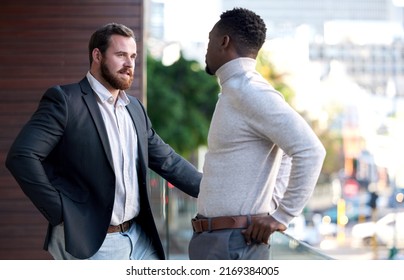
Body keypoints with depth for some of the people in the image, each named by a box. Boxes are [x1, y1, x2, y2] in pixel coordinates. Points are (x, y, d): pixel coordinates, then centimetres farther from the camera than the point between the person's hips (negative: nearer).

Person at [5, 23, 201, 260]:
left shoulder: (135, 107, 14)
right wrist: (61, 214, -16)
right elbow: (22, 156, -17)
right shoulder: (64, 99, -9)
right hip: (92, 243, -7)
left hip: (139, 237, 7)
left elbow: (167, 160, 18)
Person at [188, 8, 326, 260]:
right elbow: (284, 155, 25)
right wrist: (269, 205, 14)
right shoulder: (235, 92, 14)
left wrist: (281, 217, -18)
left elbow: (310, 151, -24)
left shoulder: (249, 91, -16)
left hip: (233, 242, -10)